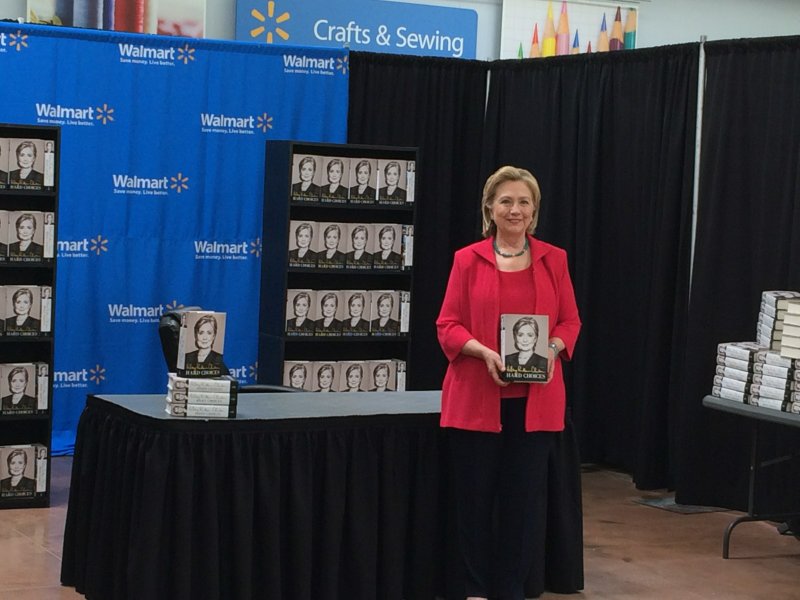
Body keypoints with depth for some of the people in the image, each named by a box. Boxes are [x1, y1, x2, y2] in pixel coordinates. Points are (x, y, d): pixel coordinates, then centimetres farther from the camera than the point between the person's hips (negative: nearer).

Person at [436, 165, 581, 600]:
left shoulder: (553, 259, 7)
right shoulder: (468, 260, 1)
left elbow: (570, 320, 9)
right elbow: (447, 326, -1)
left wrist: (553, 349, -11)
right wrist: (484, 352, -17)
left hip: (535, 399, 1)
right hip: (476, 397, -1)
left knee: (525, 497, 3)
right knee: (475, 496, 4)